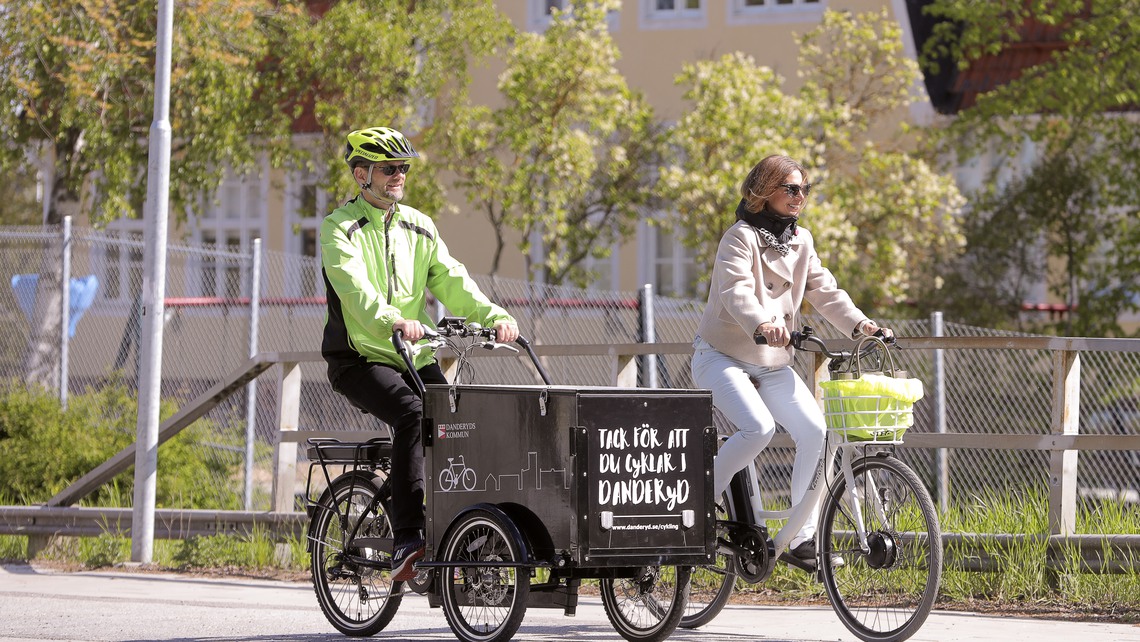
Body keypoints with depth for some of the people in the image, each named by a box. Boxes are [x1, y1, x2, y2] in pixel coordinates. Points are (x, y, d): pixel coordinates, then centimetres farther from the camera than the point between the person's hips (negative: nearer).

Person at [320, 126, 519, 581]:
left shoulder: (418, 227, 15)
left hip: (415, 360, 6)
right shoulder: (340, 229, -3)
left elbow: (450, 278, 2)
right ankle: (407, 542, -35)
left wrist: (494, 317, -17)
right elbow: (354, 286, -22)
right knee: (413, 415, -31)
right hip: (359, 360, -6)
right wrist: (392, 320, -42)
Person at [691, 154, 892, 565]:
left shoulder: (801, 242, 9)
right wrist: (762, 324, -50)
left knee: (814, 431, -13)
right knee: (759, 428, -30)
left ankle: (803, 538, -7)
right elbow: (736, 290, -30)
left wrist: (860, 324, -17)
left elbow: (825, 292, 2)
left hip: (773, 364, 7)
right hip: (722, 357, -7)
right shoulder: (741, 238, -13)